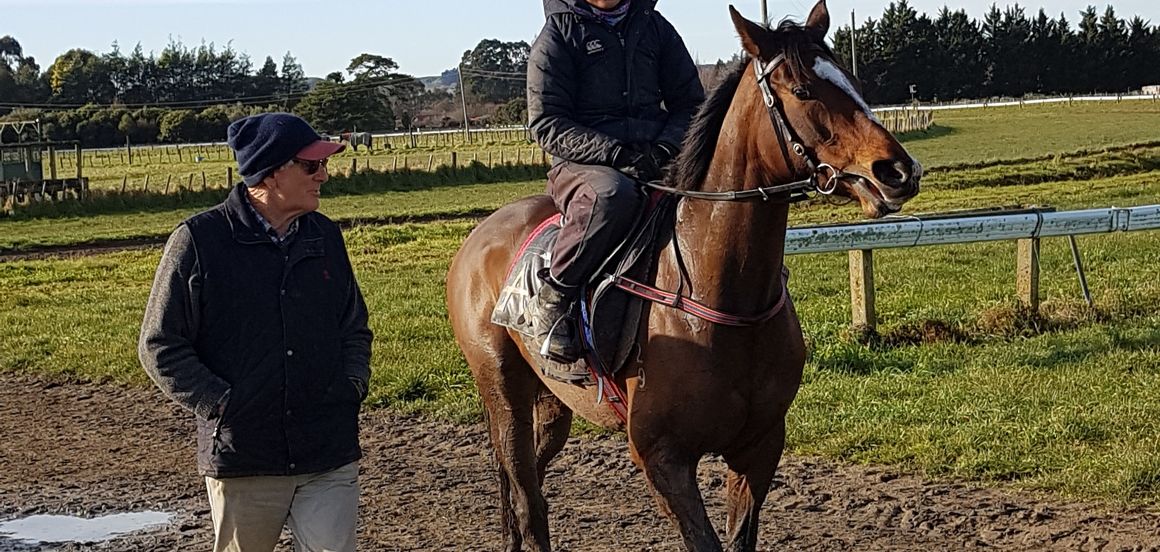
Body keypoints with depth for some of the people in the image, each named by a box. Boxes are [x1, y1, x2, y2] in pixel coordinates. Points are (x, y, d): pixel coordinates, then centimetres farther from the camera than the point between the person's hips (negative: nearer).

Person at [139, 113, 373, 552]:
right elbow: (159, 345, -4)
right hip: (242, 459, -3)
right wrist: (220, 404, -12)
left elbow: (355, 330, 20)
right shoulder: (198, 240, -6)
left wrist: (353, 385, 3)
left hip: (330, 455, 3)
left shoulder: (325, 237, 8)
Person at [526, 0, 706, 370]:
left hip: (657, 164, 5)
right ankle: (554, 297, -25)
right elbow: (547, 124, -7)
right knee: (612, 193, -41)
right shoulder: (559, 34, 0)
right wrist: (617, 154, -20)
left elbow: (690, 102, 13)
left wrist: (664, 148, -8)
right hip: (583, 164, -5)